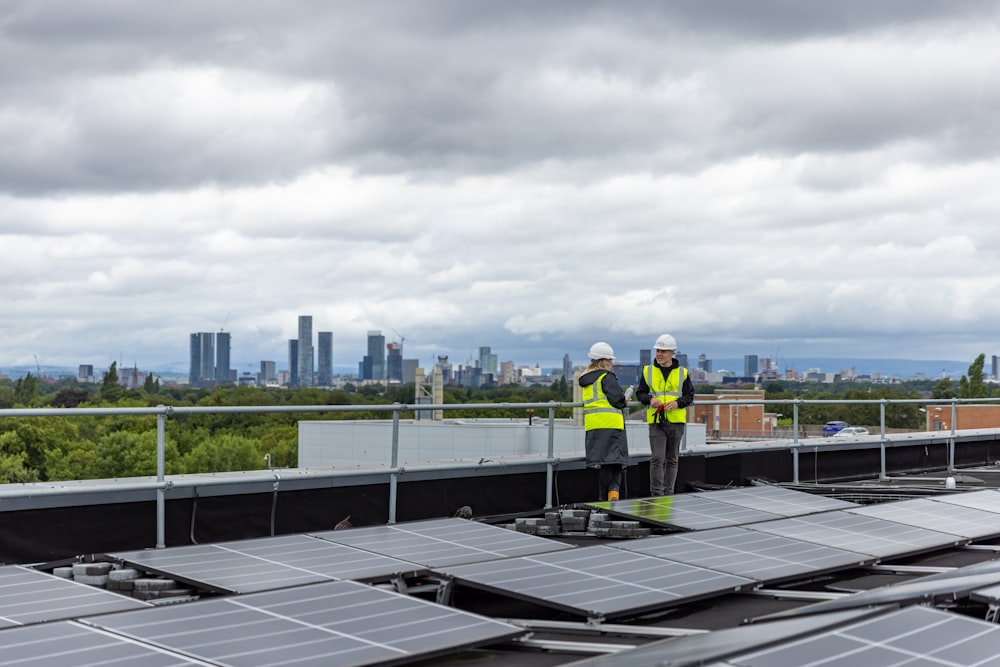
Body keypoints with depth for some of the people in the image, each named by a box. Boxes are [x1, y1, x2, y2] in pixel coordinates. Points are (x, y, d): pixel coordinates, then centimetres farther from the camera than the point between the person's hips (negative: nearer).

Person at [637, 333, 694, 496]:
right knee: (657, 459, -10)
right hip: (656, 421, -1)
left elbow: (689, 396, 7)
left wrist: (677, 403, -12)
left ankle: (668, 492, 15)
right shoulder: (648, 371, 7)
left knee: (672, 460, 8)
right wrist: (650, 399, -12)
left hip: (676, 421, 1)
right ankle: (656, 493, -6)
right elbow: (640, 393, 9)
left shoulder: (683, 373, 6)